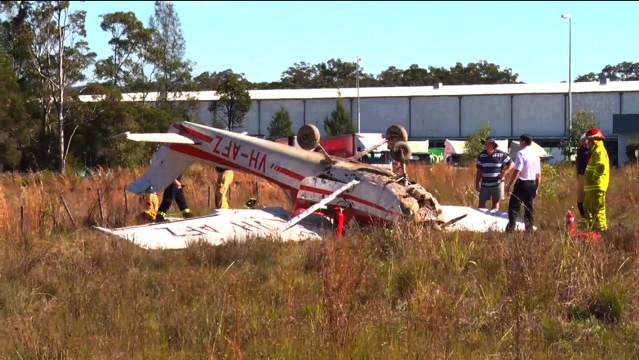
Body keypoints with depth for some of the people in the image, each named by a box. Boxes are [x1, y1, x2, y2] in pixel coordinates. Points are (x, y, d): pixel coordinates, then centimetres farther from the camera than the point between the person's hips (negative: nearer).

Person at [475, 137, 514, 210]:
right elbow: (479, 171, 7)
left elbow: (511, 165, 1)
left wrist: (504, 173, -12)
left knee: (496, 203, 4)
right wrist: (477, 184, 4)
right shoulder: (481, 155, 2)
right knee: (481, 203, 3)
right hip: (485, 184, 3)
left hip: (497, 184, -3)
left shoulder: (501, 155, -7)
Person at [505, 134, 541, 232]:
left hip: (522, 183, -7)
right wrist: (537, 188, 23)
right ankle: (529, 229, 14)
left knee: (514, 206, -4)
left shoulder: (521, 153, -12)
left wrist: (510, 184, -15)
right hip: (532, 184, 7)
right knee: (529, 207, 12)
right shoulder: (536, 155, 10)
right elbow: (539, 175, 13)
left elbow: (517, 171, -19)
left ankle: (511, 227, -14)